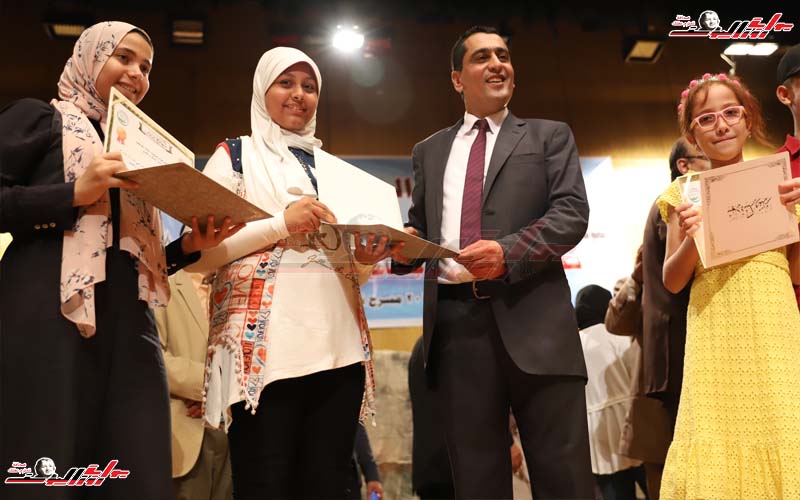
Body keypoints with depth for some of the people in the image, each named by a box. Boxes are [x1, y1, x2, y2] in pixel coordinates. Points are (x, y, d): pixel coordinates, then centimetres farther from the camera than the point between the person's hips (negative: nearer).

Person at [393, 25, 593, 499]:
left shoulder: (550, 136, 13)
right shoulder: (429, 151, 21)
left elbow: (572, 212, 0)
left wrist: (509, 252, -17)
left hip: (531, 316, -2)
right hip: (456, 321, 3)